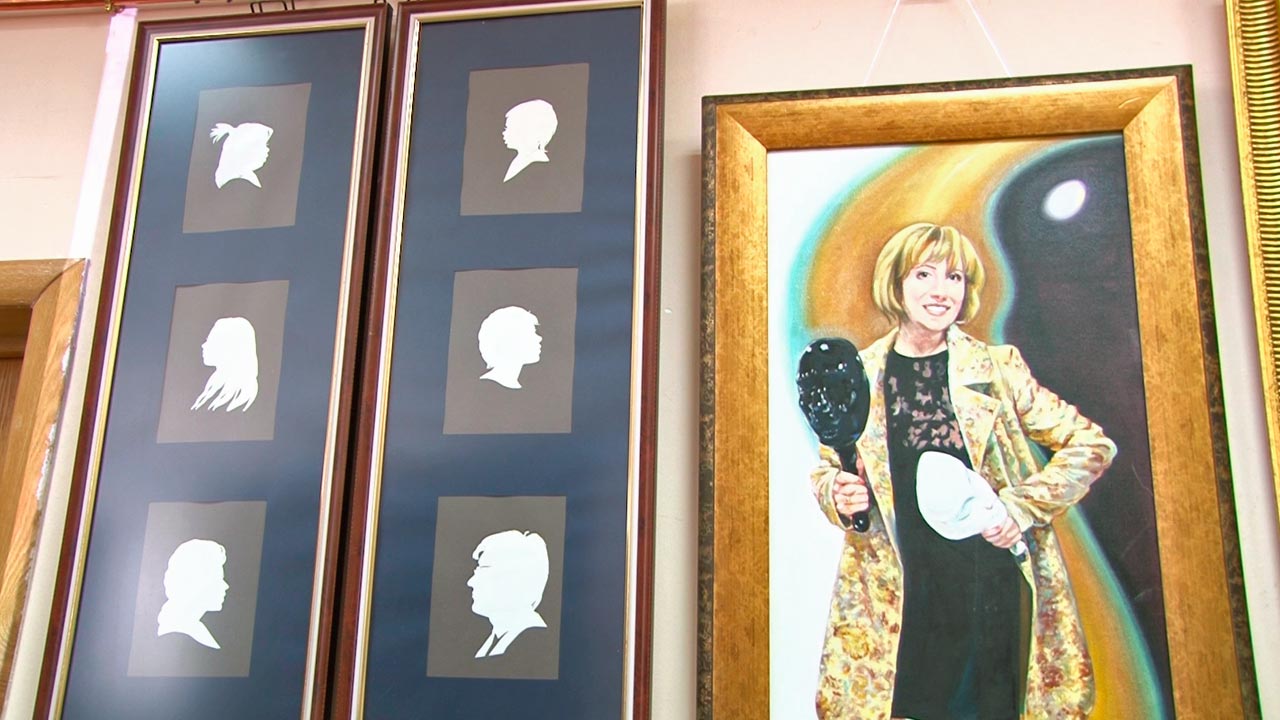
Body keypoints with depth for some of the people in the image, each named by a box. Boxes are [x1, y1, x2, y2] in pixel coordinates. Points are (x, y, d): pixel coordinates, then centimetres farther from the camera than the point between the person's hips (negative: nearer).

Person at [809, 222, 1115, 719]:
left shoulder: (997, 367, 2)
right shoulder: (858, 375, 4)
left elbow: (1091, 445, 5)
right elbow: (826, 469, 15)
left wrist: (1024, 506, -7)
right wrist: (839, 494, -6)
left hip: (992, 589, 0)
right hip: (898, 599, 1)